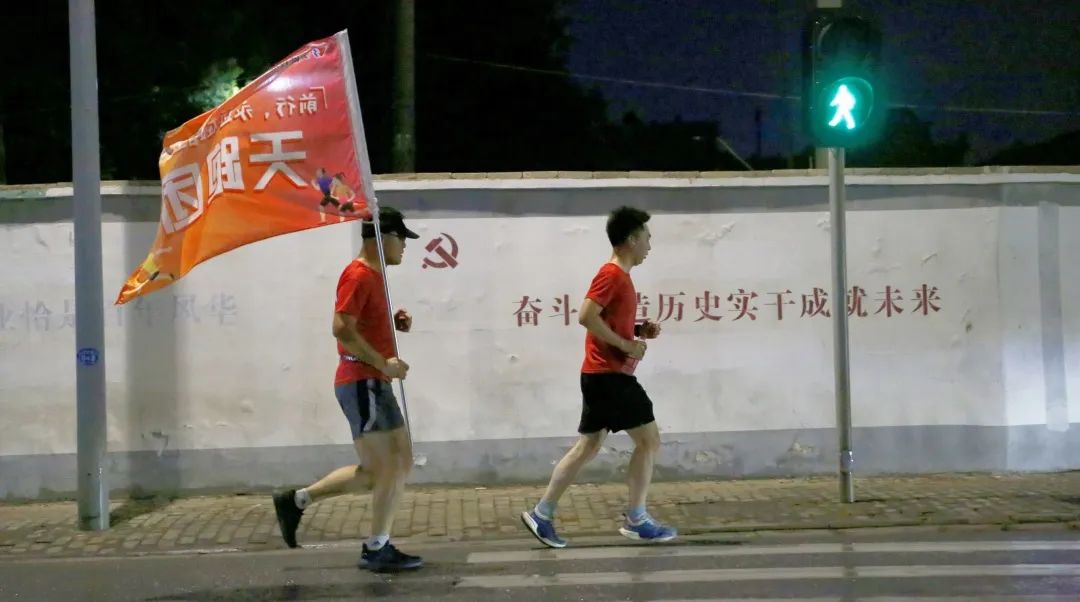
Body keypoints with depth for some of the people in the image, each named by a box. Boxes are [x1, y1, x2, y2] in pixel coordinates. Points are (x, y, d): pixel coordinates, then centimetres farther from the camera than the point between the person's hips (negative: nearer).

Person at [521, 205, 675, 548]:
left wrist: (639, 330, 9)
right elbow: (587, 316, -24)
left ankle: (542, 514, 10)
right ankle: (636, 520, 4)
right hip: (609, 375, -10)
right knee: (649, 440, -3)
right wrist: (626, 344, -20)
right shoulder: (612, 274, -14)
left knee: (588, 447, 10)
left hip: (602, 375, 10)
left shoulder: (618, 276, 17)